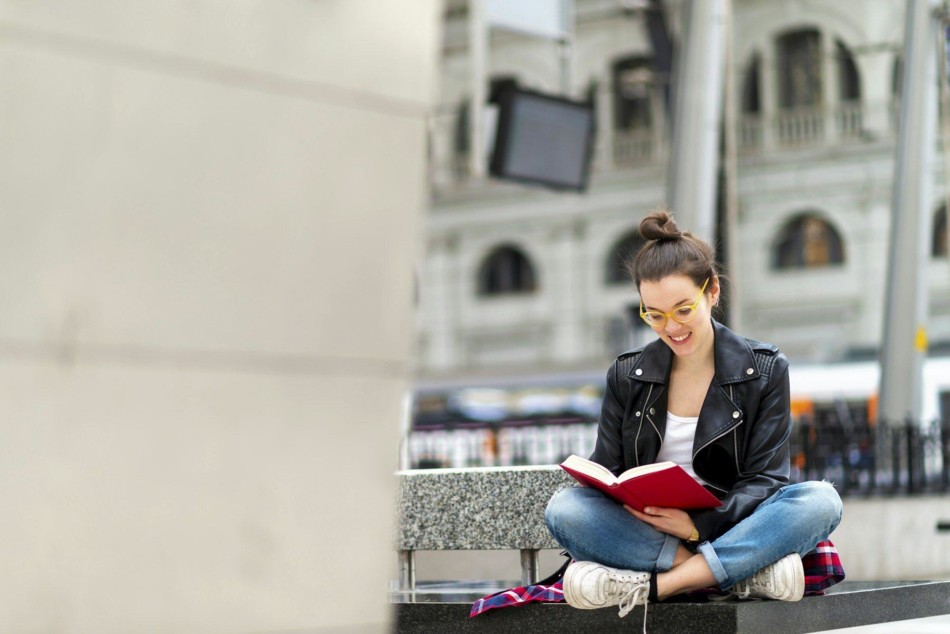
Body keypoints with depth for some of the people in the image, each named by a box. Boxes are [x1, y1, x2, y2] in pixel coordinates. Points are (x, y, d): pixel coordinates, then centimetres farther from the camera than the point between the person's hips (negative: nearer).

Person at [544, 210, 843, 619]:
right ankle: (748, 573, -32)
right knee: (563, 509, -28)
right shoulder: (627, 377, 9)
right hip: (646, 532, 1)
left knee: (821, 500, -29)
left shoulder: (765, 371, 3)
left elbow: (762, 478, -3)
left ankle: (652, 584, -32)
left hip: (729, 527, -1)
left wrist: (699, 525, -22)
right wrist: (631, 501, -21)